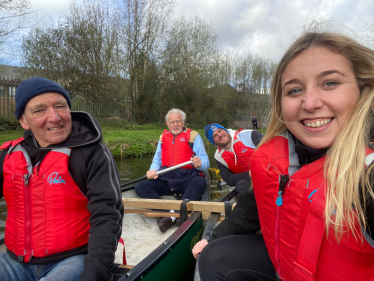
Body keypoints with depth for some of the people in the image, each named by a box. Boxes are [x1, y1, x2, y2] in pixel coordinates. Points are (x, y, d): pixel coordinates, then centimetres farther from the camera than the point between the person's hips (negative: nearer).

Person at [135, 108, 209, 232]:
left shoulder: (194, 136, 10)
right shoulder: (163, 137, 22)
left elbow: (205, 162, 1)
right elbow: (157, 161, 23)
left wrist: (199, 163, -24)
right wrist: (153, 170, -2)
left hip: (186, 179, -3)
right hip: (165, 180, 4)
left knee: (200, 182, -36)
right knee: (140, 187, -19)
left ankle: (172, 215, -44)